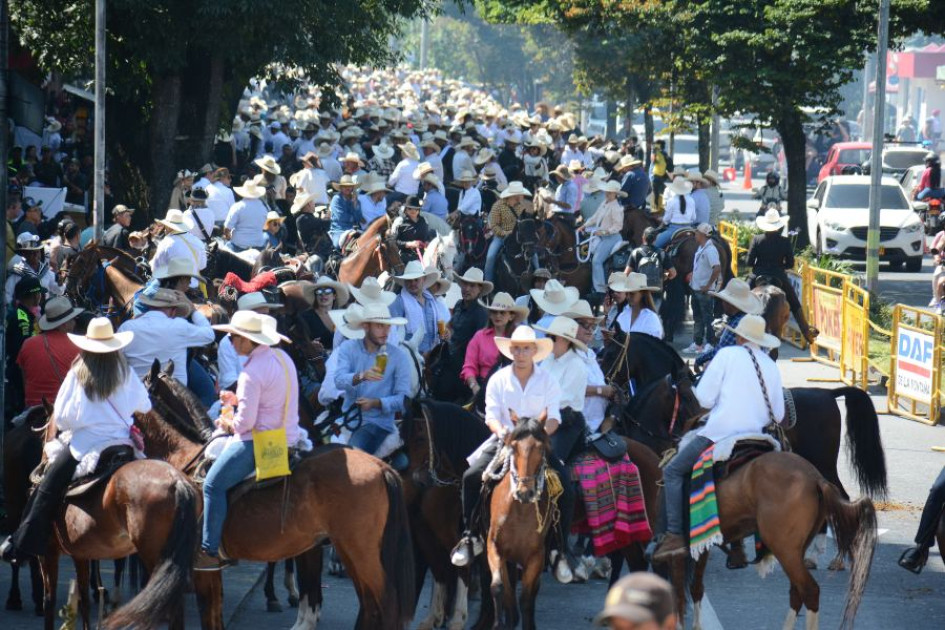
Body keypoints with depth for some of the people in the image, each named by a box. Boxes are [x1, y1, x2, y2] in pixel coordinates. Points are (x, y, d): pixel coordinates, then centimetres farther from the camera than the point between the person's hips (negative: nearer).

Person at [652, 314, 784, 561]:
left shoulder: (727, 355, -3)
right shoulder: (772, 367, 11)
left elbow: (704, 398, -6)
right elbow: (777, 414, 11)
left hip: (720, 431, -5)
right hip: (754, 436, 6)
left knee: (673, 472, 4)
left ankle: (674, 535, -10)